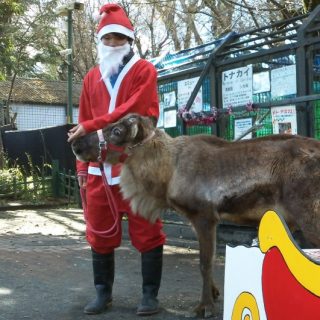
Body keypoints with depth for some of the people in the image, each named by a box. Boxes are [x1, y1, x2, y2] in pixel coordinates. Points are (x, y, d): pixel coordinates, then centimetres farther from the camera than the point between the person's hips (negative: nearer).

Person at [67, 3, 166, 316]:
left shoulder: (144, 71, 1)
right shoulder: (91, 78, 16)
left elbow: (132, 111, -14)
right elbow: (83, 123, 15)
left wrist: (91, 126, -15)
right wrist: (82, 164, 8)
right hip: (99, 168, 5)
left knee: (146, 232, 1)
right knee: (100, 233, 8)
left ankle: (150, 294, 11)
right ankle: (103, 292, 21)